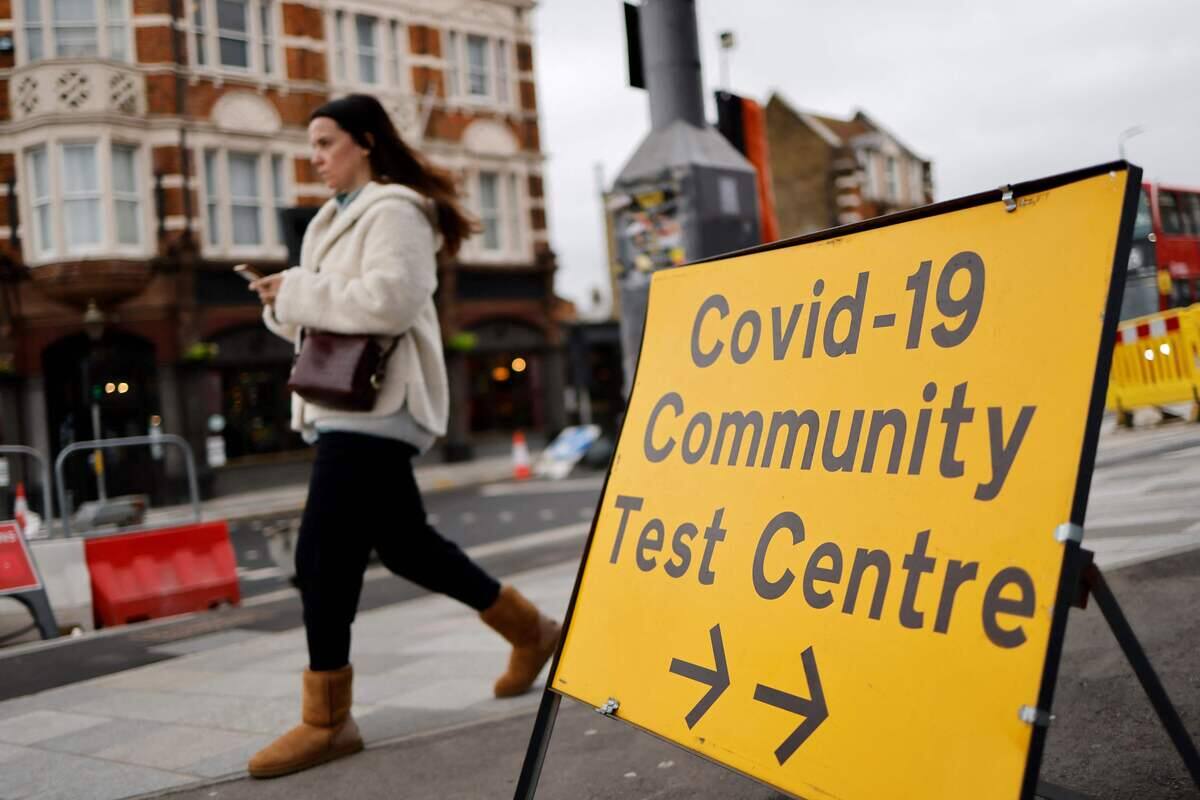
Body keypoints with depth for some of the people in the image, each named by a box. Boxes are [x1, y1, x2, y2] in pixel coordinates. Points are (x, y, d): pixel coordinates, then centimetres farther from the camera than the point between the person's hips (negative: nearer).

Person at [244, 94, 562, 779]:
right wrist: (283, 302, 1)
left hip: (375, 407, -10)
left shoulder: (394, 211, -7)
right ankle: (530, 630, 29)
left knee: (323, 554, -12)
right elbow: (318, 313, 22)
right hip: (347, 404, 10)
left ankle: (327, 721, -2)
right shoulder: (339, 217, 22)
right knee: (403, 544, 15)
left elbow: (390, 300, -22)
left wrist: (296, 289, -15)